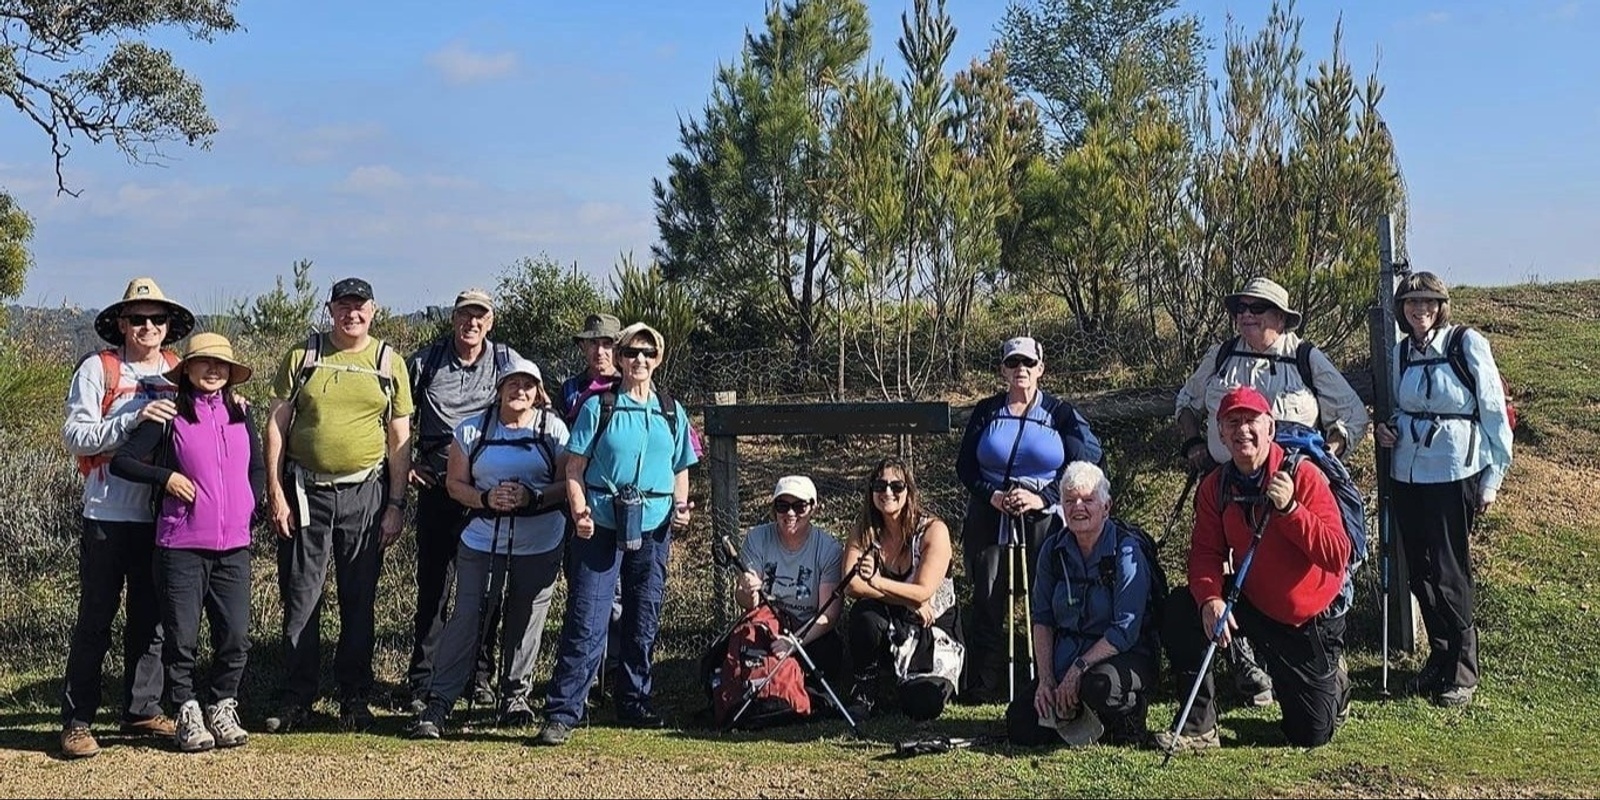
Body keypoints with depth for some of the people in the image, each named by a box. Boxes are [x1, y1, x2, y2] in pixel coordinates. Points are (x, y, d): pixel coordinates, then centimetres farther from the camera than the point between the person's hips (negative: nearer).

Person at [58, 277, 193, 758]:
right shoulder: (97, 369, -2)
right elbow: (74, 437, -9)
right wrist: (134, 418, -20)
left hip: (161, 515, 4)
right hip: (108, 514, -4)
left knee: (151, 617, 11)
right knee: (96, 618, 1)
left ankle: (142, 709, 22)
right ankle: (76, 720, 8)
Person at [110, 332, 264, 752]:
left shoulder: (240, 412, 11)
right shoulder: (170, 415, 0)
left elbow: (257, 468, 21)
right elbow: (121, 461, -1)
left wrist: (250, 507, 8)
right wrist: (166, 477, -12)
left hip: (234, 545, 3)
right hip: (182, 545, -3)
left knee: (236, 636, 3)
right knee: (182, 637, 1)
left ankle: (222, 709, 19)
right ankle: (187, 714, 15)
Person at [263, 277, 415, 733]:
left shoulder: (389, 363, 6)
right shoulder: (302, 356, 5)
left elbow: (400, 439, 6)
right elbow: (276, 424, 3)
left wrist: (396, 505, 0)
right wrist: (275, 492, -5)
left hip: (365, 494, 0)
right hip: (305, 491, 0)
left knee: (359, 601, 7)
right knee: (300, 601, 3)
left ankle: (355, 700, 18)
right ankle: (295, 701, 14)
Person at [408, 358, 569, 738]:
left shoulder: (553, 429, 1)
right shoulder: (472, 430, 4)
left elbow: (569, 484, -1)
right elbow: (455, 483, 5)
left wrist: (533, 497, -18)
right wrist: (486, 499, -14)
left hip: (540, 545, 0)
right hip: (483, 541, 0)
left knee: (526, 622, 9)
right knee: (467, 619, -5)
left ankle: (515, 695, 27)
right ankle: (438, 702, 1)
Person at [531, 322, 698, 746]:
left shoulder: (673, 413, 11)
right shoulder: (597, 407, 0)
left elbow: (681, 471, 18)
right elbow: (574, 468, -1)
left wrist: (681, 506, 0)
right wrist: (580, 512, -15)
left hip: (653, 528, 4)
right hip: (601, 525, -4)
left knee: (644, 622, 11)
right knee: (586, 623, -7)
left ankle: (634, 704, 25)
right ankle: (561, 714, -4)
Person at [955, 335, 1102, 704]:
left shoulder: (1060, 413, 5)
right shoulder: (986, 412, 10)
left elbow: (1084, 465, -1)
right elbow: (965, 466, 10)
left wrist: (1043, 498, -12)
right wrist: (991, 495, -8)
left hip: (1044, 520, -2)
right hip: (990, 518, 2)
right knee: (987, 601, -1)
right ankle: (983, 686, 6)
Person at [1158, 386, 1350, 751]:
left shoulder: (1304, 476, -21)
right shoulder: (1215, 487, -7)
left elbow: (1338, 557, -27)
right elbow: (1206, 553, -11)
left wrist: (1289, 508, -38)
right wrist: (1210, 598, -31)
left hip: (1311, 621, -3)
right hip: (1253, 606, 3)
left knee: (1311, 735, 3)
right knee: (1181, 609, -23)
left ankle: (1333, 682, 40)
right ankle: (1200, 726, -10)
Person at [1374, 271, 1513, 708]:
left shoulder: (1467, 344, -7)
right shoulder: (1401, 352, 9)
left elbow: (1495, 411, -5)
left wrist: (1492, 478, -7)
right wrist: (1388, 429, 1)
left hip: (1454, 474, -5)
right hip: (1407, 473, 6)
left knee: (1448, 574, -4)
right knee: (1420, 573, 9)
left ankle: (1462, 672, 9)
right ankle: (1438, 659, 24)